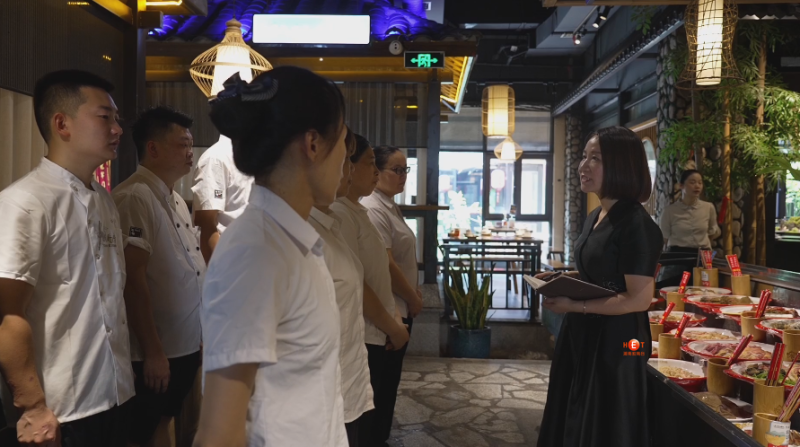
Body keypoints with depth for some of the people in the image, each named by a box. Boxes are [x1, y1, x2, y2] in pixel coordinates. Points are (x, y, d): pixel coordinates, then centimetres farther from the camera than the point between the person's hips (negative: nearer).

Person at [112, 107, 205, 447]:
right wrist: (152, 351, -20)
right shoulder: (134, 198, -18)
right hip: (154, 352, -8)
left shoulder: (175, 199, 11)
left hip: (185, 346, 8)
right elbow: (132, 278, -21)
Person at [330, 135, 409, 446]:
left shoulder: (357, 211, 12)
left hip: (373, 336, 9)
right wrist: (393, 327, -11)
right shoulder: (339, 214, -19)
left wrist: (393, 321, 11)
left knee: (373, 415, 19)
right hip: (359, 339, -9)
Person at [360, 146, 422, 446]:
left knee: (389, 379, 19)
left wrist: (414, 293, 12)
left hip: (399, 308, 10)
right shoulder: (373, 209, -20)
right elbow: (386, 266, -24)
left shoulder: (390, 206, 12)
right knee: (382, 383, 4)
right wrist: (413, 299, -12)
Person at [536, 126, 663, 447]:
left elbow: (639, 299, -22)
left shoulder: (636, 225, -20)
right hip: (583, 336, 9)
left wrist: (575, 306, -23)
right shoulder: (595, 217, 9)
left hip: (615, 342, -9)